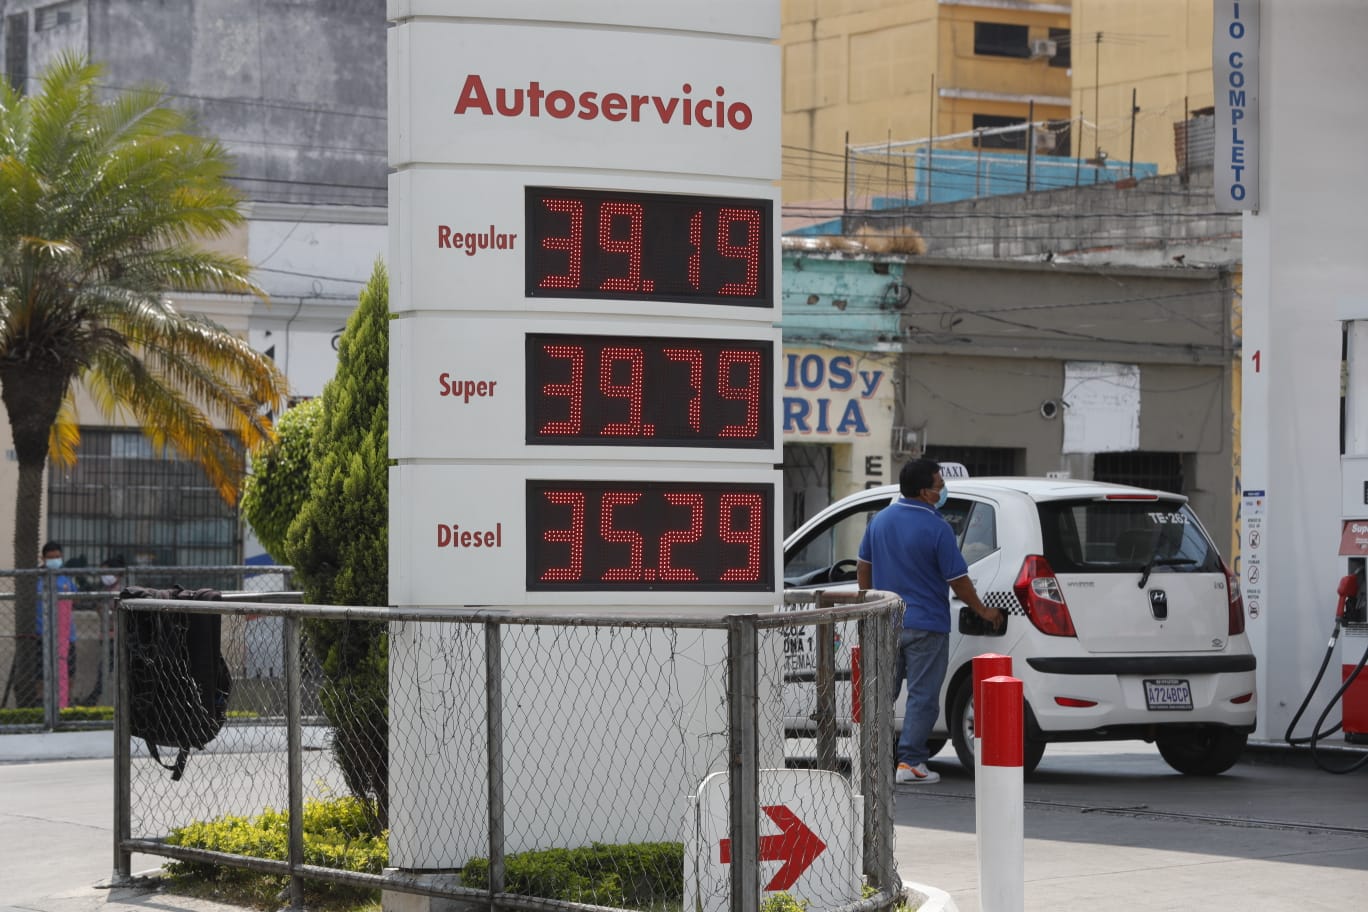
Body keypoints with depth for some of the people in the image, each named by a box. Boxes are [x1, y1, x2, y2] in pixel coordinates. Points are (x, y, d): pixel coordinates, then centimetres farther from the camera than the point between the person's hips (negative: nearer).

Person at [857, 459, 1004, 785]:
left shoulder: (880, 520, 4)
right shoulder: (936, 528, -15)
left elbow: (863, 568, 11)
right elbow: (958, 581, -11)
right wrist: (983, 611, 2)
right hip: (925, 625, -6)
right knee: (922, 696, 1)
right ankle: (909, 762, -2)